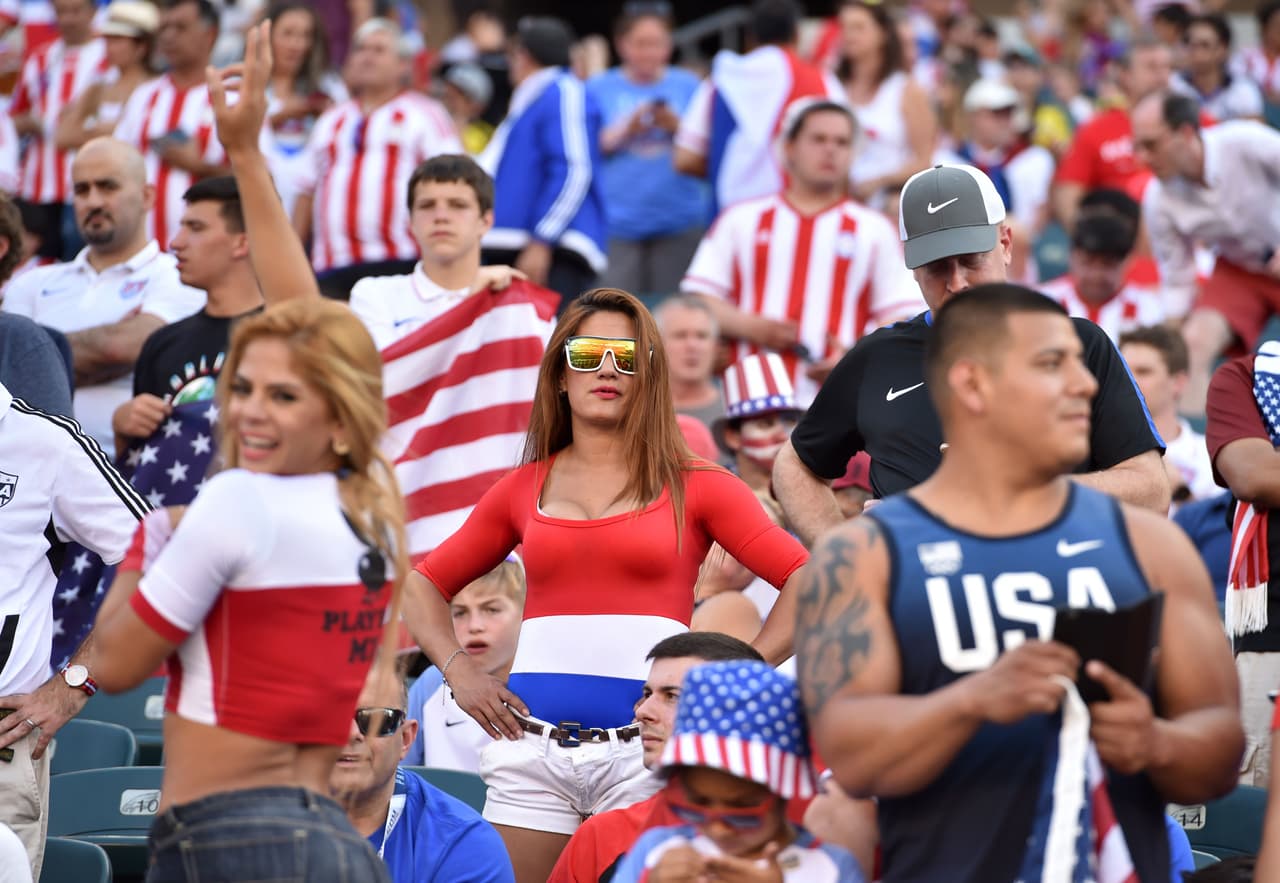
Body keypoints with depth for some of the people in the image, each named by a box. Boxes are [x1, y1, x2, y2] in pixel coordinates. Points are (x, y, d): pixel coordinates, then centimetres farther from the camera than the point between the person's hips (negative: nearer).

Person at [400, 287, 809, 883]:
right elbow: (424, 586, 22)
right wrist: (458, 671, 7)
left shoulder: (693, 487, 6)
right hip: (534, 744, 2)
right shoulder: (523, 491, 13)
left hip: (645, 747, -2)